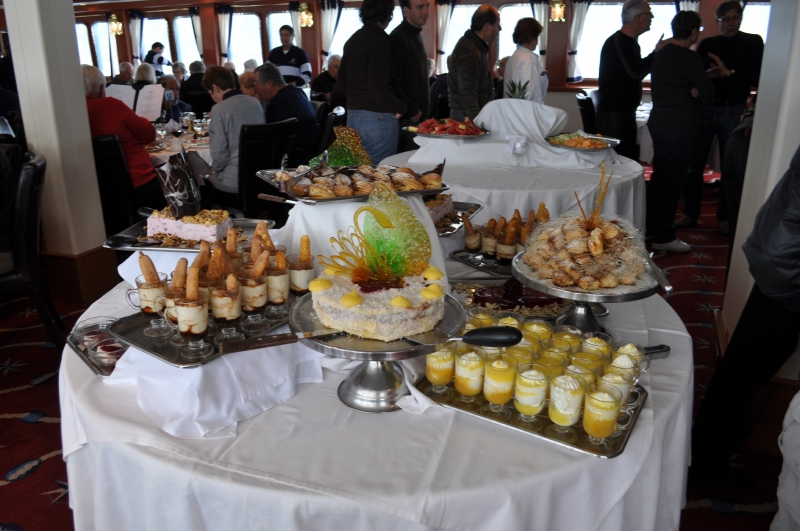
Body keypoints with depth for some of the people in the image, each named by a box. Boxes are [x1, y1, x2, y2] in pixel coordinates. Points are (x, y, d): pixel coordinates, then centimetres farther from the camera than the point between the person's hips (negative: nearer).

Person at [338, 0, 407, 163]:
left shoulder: (352, 40, 12)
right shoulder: (379, 41, -13)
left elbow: (342, 82, 17)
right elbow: (377, 89, -19)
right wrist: (401, 107, -7)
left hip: (352, 114, 9)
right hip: (376, 118, -8)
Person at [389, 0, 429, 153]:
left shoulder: (417, 35, 17)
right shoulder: (398, 38, -12)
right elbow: (392, 82, -19)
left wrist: (420, 111, 17)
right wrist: (411, 110, -14)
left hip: (419, 115, 9)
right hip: (406, 118, -9)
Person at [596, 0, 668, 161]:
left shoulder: (630, 42, 16)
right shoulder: (618, 42, -15)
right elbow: (636, 72, -26)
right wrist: (657, 52, -14)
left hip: (626, 114, 10)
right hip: (613, 115, -10)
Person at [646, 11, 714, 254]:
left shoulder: (661, 54, 10)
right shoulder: (690, 58, -15)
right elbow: (708, 93, -12)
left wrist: (692, 87, 2)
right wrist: (700, 87, 8)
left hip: (658, 123, 9)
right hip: (679, 129, -9)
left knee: (658, 176, 17)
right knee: (673, 181, -3)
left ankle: (650, 225, 27)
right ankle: (662, 237, 2)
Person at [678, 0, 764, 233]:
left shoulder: (753, 43, 3)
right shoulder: (707, 44, 10)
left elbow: (756, 78, -5)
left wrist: (729, 73, -18)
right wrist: (707, 75, -15)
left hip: (734, 111, -2)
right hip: (705, 108, 2)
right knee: (695, 164, 0)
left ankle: (725, 217, 13)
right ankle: (690, 213, 10)